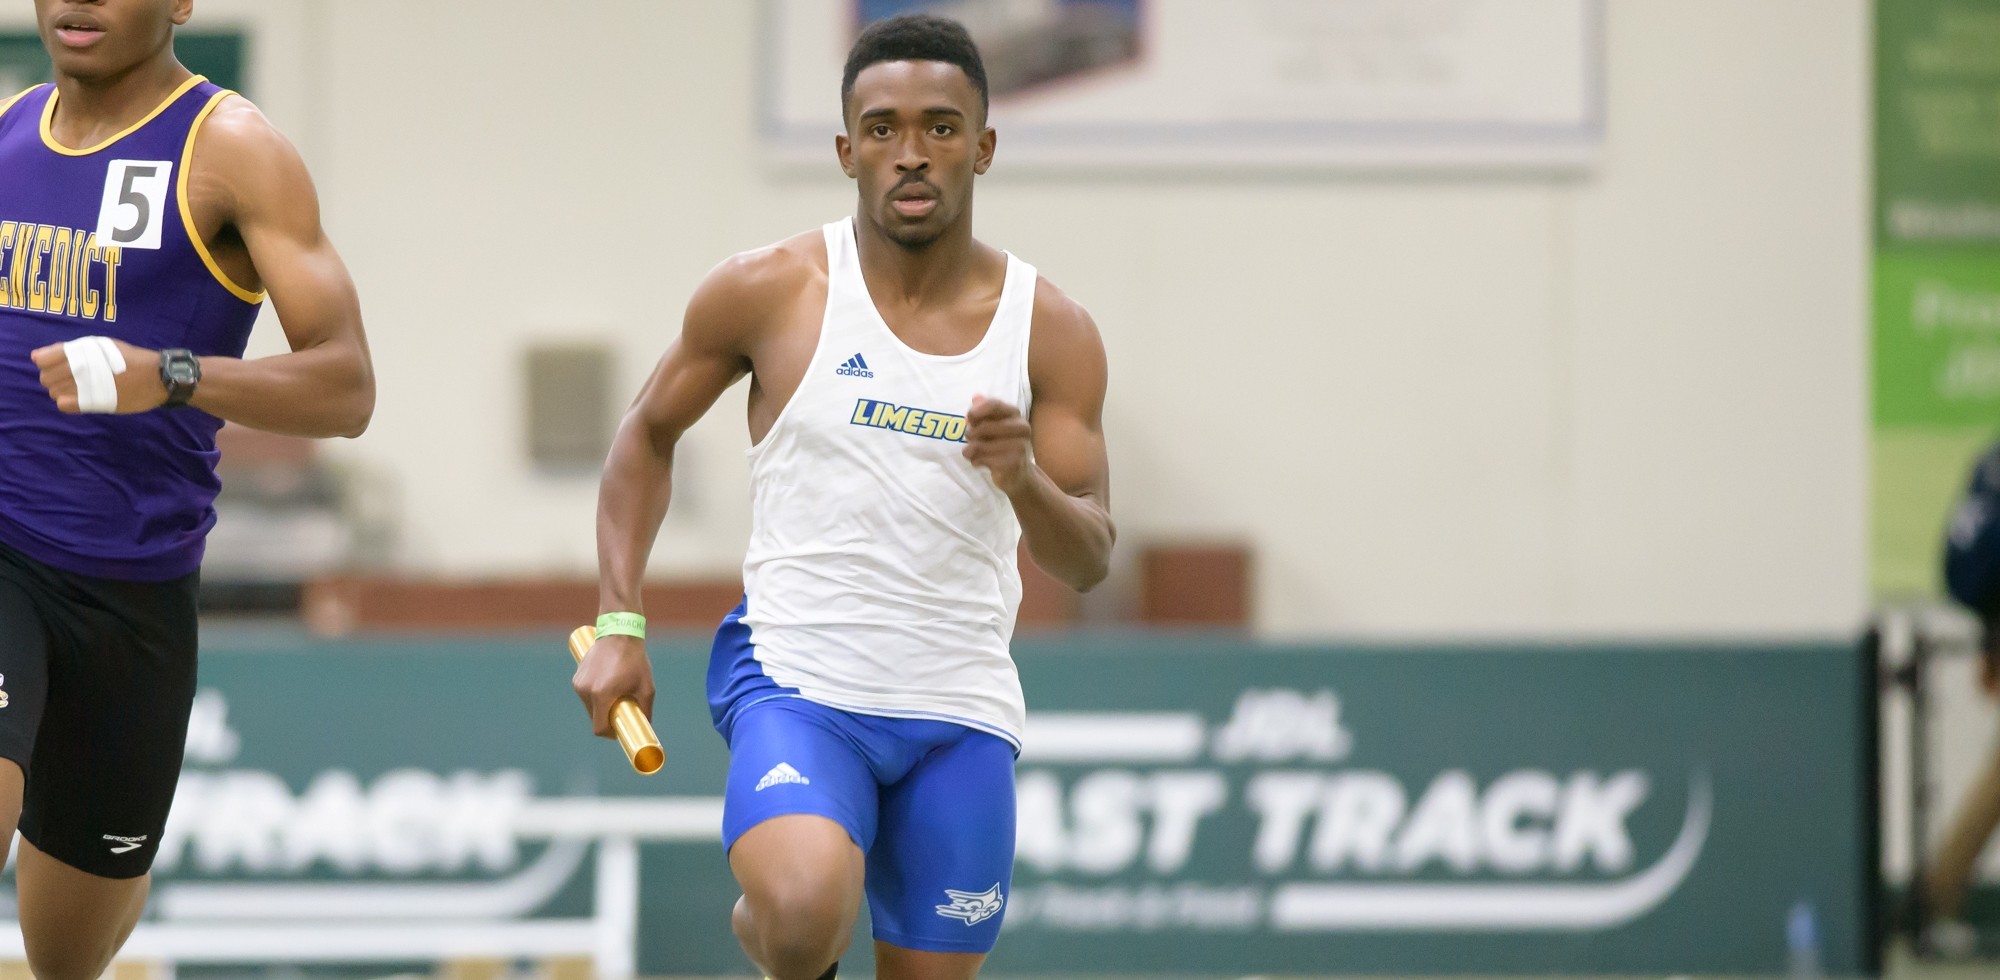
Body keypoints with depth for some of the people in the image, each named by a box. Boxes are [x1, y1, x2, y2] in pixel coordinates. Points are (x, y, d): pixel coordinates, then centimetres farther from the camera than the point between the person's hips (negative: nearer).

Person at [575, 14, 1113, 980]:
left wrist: (1023, 479, -24)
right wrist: (620, 622, 1)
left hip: (959, 714, 3)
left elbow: (1087, 562, -1)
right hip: (796, 676, -3)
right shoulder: (769, 292, -4)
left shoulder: (1051, 332, 1)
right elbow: (648, 434, 11)